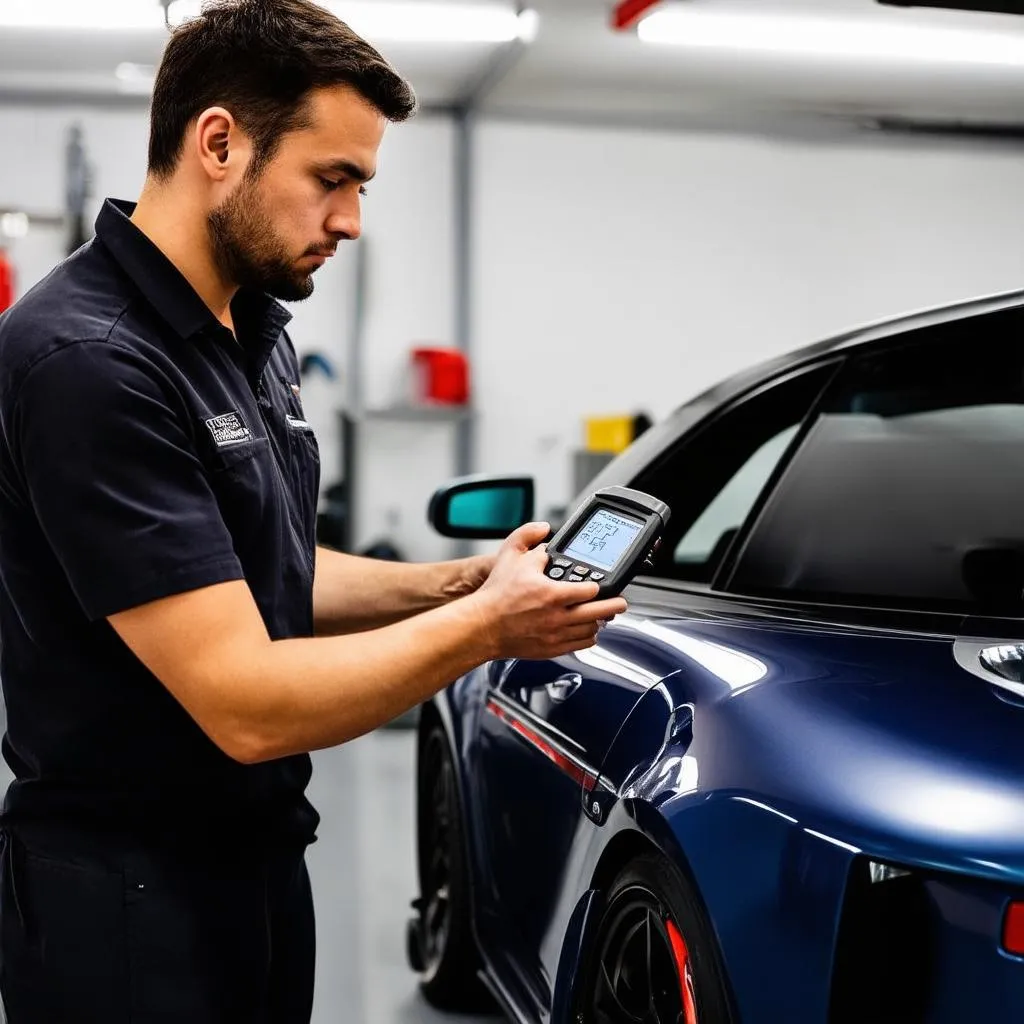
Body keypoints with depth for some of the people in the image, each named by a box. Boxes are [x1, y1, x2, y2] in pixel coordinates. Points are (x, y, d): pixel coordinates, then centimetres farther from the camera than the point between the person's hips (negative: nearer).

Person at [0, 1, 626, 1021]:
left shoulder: (253, 332, 7)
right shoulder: (88, 362, -24)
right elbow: (247, 704, -27)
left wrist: (453, 583, 1)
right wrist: (486, 624, -16)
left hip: (260, 855, 9)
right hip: (125, 899, -9)